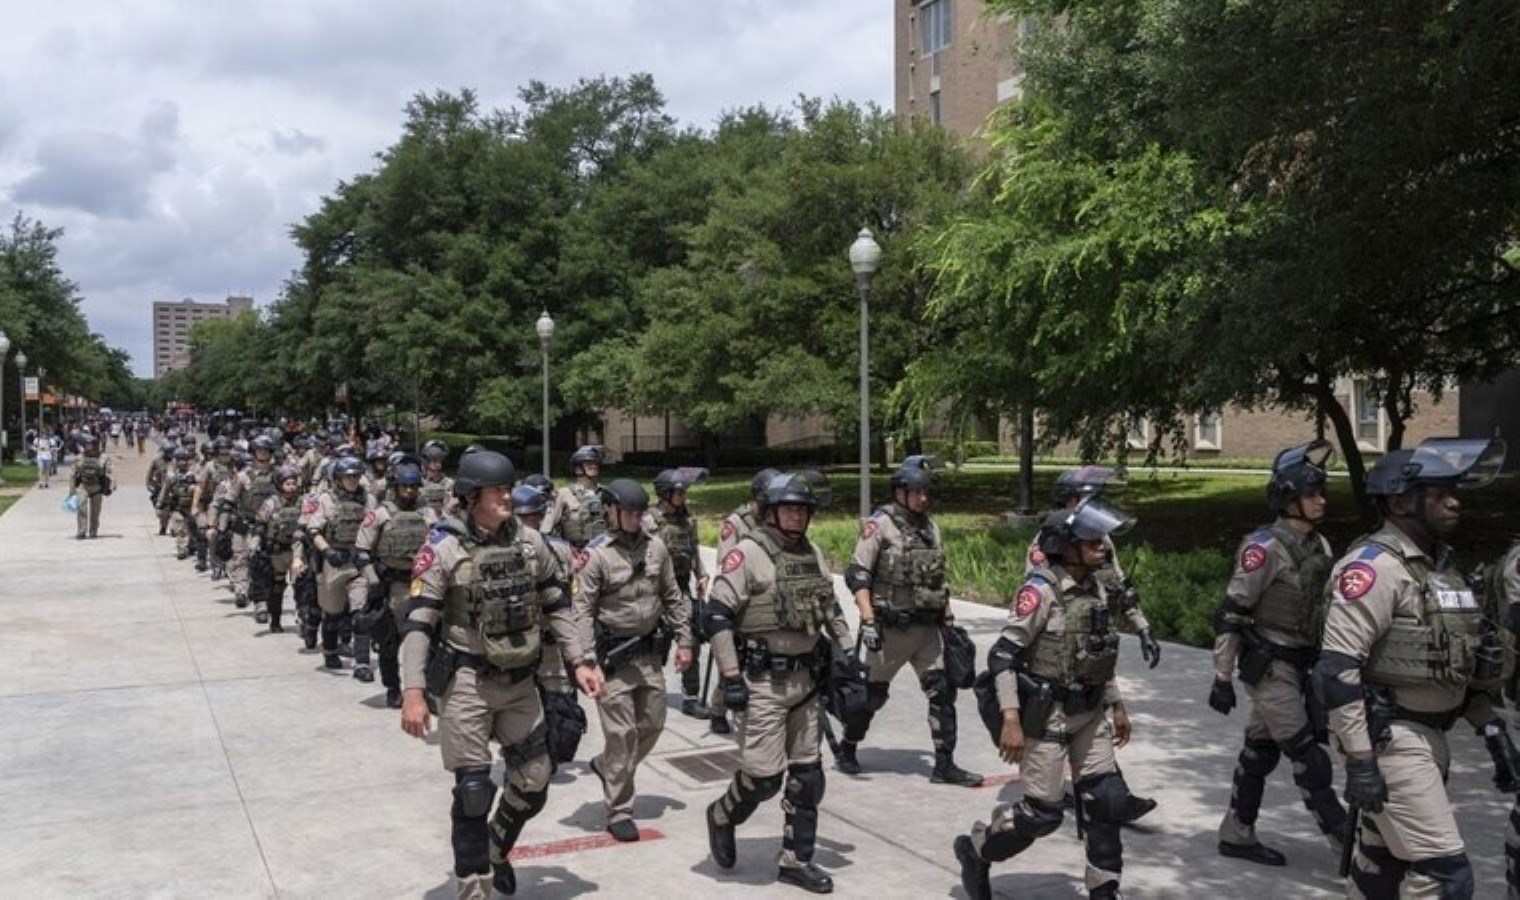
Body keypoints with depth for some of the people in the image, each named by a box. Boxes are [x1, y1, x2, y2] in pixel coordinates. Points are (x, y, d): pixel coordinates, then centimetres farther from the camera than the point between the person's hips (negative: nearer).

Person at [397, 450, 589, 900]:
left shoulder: (529, 541, 1)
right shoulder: (444, 548, -13)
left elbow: (557, 604, 11)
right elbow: (418, 623, -15)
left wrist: (579, 660, 5)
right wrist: (413, 691, -23)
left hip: (519, 680, 5)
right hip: (467, 682, -5)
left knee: (534, 781, 12)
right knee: (474, 789, -2)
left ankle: (496, 850, 39)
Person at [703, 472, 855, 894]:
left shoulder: (813, 555, 10)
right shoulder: (746, 554, -12)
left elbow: (832, 610, 21)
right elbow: (716, 616, -15)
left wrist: (846, 659, 14)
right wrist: (731, 677, -17)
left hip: (805, 677, 7)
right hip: (763, 681, -7)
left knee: (807, 773, 9)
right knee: (764, 774, -6)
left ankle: (796, 860, 22)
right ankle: (723, 816, 25)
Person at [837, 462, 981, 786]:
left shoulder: (931, 527, 11)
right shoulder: (880, 525, -10)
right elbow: (857, 576, -14)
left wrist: (949, 619, 16)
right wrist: (868, 621, -21)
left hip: (927, 627, 6)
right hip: (891, 628, -6)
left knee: (943, 692, 0)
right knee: (872, 693, 8)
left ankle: (944, 765, 6)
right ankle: (846, 750, 28)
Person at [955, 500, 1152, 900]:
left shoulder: (1094, 587, 5)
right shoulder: (1040, 590, -19)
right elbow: (1002, 656, -21)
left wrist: (1116, 705, 19)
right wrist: (1011, 720, -26)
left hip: (1091, 715, 7)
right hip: (1047, 716, -7)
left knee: (1108, 801, 4)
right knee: (1042, 812, 0)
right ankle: (975, 850, 24)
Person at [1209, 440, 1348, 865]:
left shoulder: (1318, 545, 7)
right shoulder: (1264, 548, -17)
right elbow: (1230, 614, -17)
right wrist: (1222, 677, -17)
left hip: (1299, 666, 8)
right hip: (1269, 668, -8)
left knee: (1260, 750, 14)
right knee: (1309, 758, -4)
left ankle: (1236, 835, 24)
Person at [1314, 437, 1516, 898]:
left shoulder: (1440, 563, 12)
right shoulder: (1374, 565, -17)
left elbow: (1461, 659, 20)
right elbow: (1337, 668, -23)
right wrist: (1359, 758, -25)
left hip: (1429, 735, 9)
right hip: (1389, 738, -9)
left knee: (1382, 863, 17)